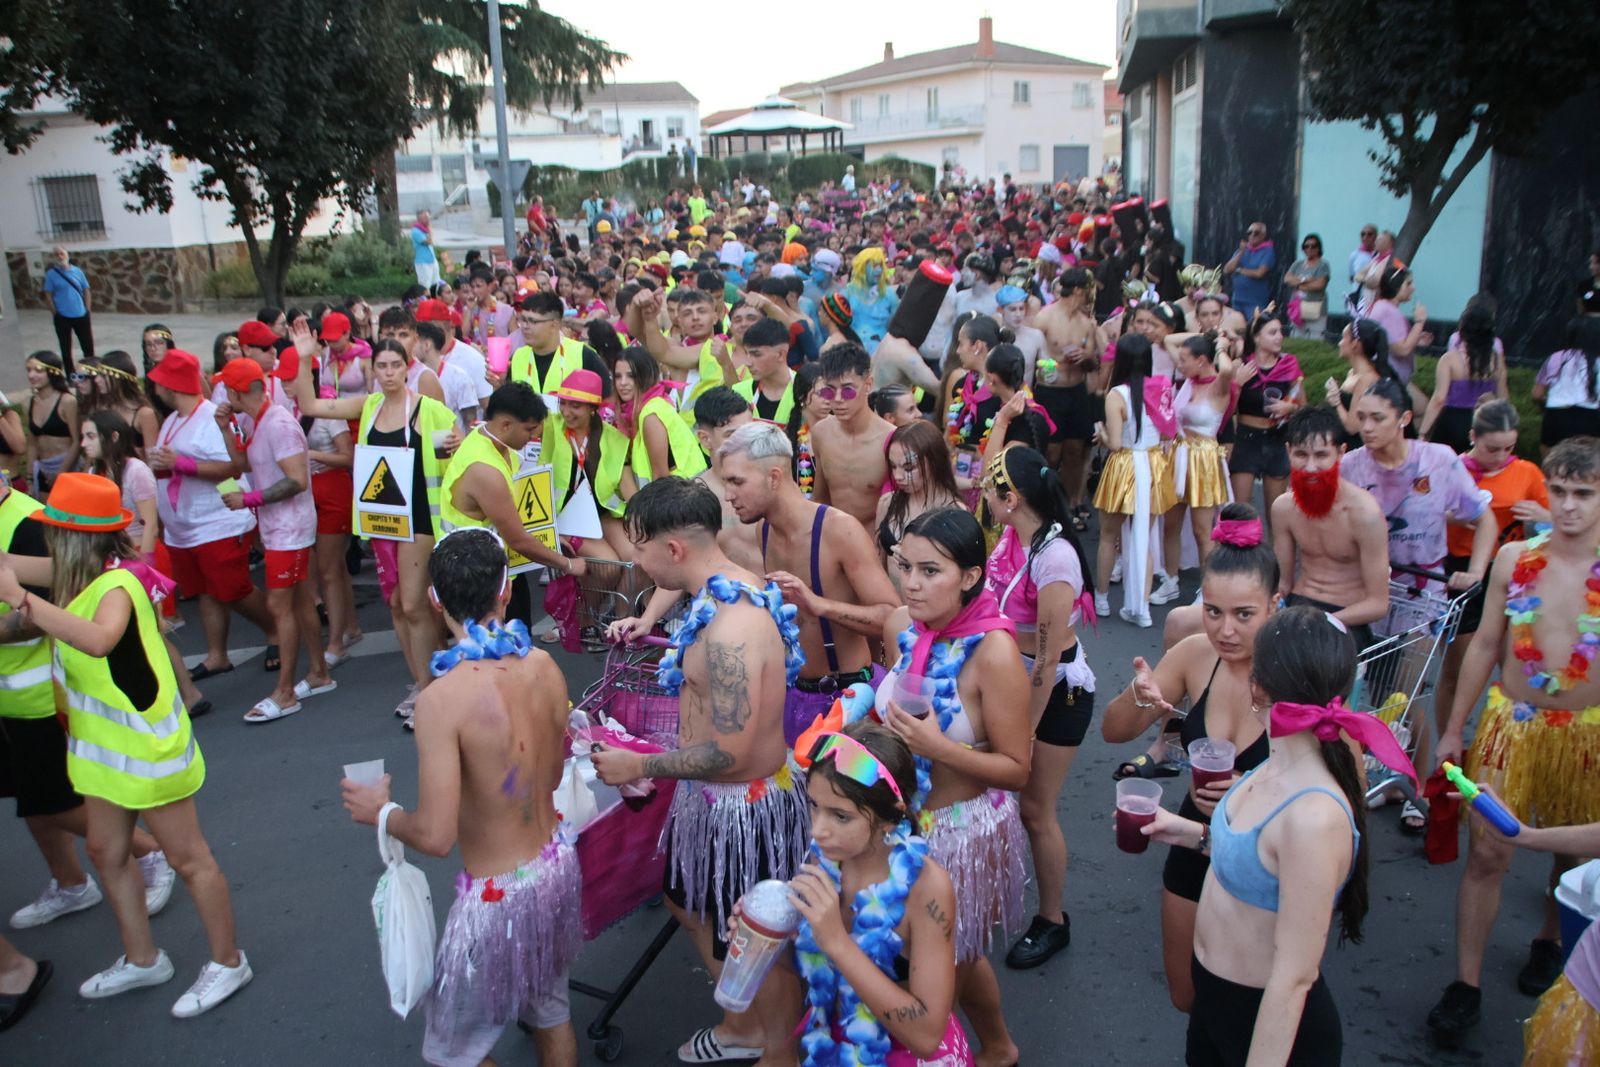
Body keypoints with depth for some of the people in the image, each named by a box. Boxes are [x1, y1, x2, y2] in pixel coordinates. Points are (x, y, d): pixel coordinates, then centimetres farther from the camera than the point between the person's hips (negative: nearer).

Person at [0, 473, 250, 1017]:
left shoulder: (116, 585, -24)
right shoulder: (80, 584, 4)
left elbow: (98, 639, -45)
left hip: (146, 745, -9)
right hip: (104, 744, 9)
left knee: (186, 857, 3)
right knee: (107, 852, 19)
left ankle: (228, 963, 19)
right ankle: (143, 959, 36)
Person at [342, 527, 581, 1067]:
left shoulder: (443, 699, -27)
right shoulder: (544, 666, -8)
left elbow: (436, 836, -24)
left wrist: (380, 811, -5)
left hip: (497, 897, -6)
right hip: (557, 863, 6)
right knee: (550, 1009, 28)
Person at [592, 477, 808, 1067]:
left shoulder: (729, 629, -33)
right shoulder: (735, 590, -1)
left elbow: (730, 753, -30)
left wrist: (640, 766, -18)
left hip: (745, 806, -11)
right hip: (715, 798, 11)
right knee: (691, 905, 28)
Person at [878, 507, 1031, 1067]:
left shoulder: (993, 651, -26)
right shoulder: (901, 627, -7)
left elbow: (1017, 770, -20)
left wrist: (940, 748, -32)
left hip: (966, 827, -6)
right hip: (907, 815, 6)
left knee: (948, 963, 15)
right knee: (954, 956, 24)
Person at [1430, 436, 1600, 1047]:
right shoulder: (1515, 558, -2)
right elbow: (1485, 645, 5)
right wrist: (1454, 728, 8)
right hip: (1511, 722, 1)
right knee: (1486, 854, 0)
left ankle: (1549, 943, 44)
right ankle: (1466, 986, 10)